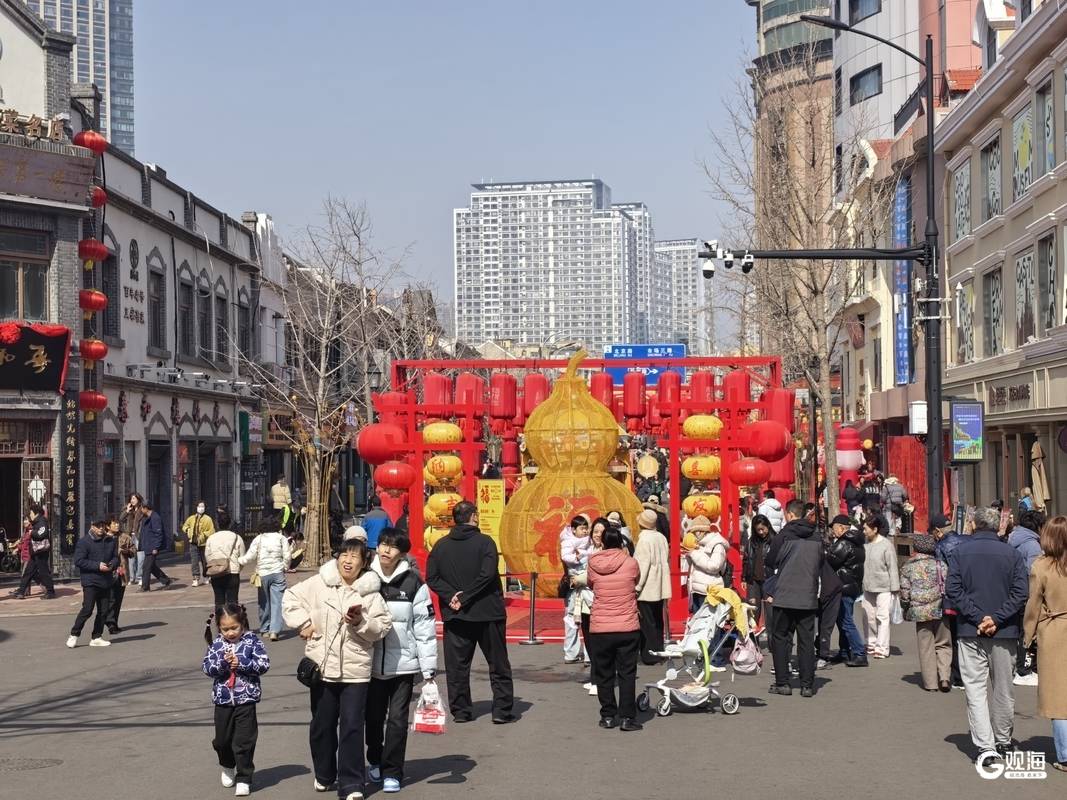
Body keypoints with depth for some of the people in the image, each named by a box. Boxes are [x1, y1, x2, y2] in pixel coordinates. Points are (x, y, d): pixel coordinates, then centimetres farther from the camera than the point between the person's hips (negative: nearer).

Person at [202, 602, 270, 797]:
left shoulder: (252, 640, -6)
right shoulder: (216, 644, 1)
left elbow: (264, 664, -12)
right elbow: (207, 668, -4)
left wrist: (241, 663, -20)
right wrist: (222, 662, -22)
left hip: (246, 699, -3)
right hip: (222, 699, 3)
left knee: (244, 741, -2)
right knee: (222, 739, 17)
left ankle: (244, 779, 8)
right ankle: (228, 767, 43)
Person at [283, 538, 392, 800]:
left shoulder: (370, 592, -2)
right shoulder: (319, 583, 1)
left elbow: (382, 628, -4)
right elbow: (290, 598, 10)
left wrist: (361, 621, -19)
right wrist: (302, 622, -1)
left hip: (355, 670, -2)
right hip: (322, 666, 2)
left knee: (352, 726, -5)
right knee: (322, 725, 14)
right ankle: (324, 774, 34)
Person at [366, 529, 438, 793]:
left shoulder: (413, 583, -6)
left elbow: (425, 627, -5)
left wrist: (428, 668, -6)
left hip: (403, 664, -2)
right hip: (371, 663, 2)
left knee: (397, 719, 0)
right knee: (374, 716, 13)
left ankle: (392, 772, 12)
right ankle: (375, 760, 36)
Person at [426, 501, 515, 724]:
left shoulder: (441, 545, 4)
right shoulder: (484, 542, -9)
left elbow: (431, 577, -1)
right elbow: (487, 574, -19)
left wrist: (451, 596, -7)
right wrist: (466, 598, -14)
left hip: (454, 615, 3)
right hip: (487, 613, -3)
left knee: (457, 665, 10)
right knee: (498, 664, 7)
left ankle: (460, 711, 10)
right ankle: (502, 710, 6)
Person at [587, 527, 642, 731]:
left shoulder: (593, 565, -4)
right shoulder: (631, 563, -7)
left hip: (599, 629, 1)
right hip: (627, 628, -1)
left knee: (604, 674, 12)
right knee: (627, 674, 7)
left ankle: (608, 716, 16)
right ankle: (627, 717, 6)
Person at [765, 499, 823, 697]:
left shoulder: (785, 534, -8)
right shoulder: (816, 538, 5)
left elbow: (770, 561, -2)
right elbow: (821, 566, 13)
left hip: (785, 597, -3)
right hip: (809, 597, 4)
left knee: (781, 638, 7)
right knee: (807, 640, 7)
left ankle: (782, 682, 5)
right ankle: (807, 685, 5)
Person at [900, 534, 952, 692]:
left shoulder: (908, 567, 1)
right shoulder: (939, 564, 1)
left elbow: (904, 591, 1)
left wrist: (906, 610, 14)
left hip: (920, 611, 0)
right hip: (940, 609, 0)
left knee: (926, 647, 5)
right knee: (943, 645, 10)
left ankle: (930, 683, 5)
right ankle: (945, 677, -4)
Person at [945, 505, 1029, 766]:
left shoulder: (960, 552, -1)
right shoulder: (1011, 553, -1)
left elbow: (953, 590, -8)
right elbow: (1021, 592, -9)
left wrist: (977, 617, -9)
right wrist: (996, 619, -11)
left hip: (970, 632, -1)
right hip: (1005, 632, 1)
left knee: (975, 688, 1)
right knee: (1003, 688, 15)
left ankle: (985, 745, -10)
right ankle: (1002, 740, 29)